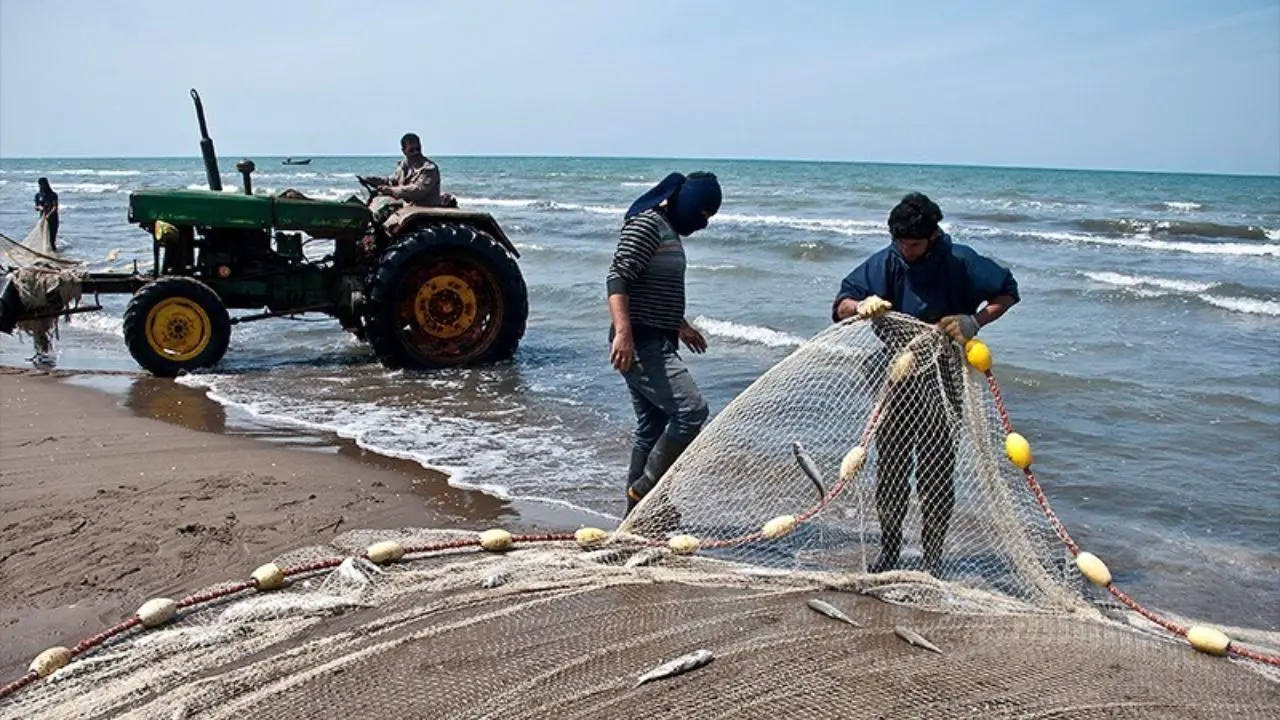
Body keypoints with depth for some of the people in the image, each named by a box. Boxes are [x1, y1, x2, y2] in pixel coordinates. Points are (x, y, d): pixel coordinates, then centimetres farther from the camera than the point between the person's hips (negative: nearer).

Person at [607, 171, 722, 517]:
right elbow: (618, 278, -22)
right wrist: (623, 332, -33)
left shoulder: (669, 230, 19)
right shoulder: (646, 224, -11)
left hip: (656, 345, 11)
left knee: (652, 427, 12)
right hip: (639, 344, -11)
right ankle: (646, 487, -8)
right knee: (692, 410, -17)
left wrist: (680, 327, 40)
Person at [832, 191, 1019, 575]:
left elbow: (1007, 292, 1)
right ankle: (888, 552, 22)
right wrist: (862, 306, -31)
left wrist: (974, 321, -17)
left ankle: (933, 559, 14)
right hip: (895, 381, 3)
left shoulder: (959, 262, -9)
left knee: (936, 472, 1)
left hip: (942, 382, -2)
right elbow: (840, 306, -8)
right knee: (889, 466, 8)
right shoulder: (885, 261, -5)